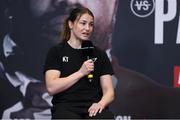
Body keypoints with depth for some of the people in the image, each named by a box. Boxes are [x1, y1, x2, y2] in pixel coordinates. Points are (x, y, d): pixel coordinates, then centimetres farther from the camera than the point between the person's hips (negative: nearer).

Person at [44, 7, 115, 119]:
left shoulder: (100, 54, 14)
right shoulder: (56, 52, 6)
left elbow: (109, 91, 9)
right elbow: (52, 87, -6)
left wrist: (100, 104, -13)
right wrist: (81, 73, -12)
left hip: (93, 107, 2)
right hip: (66, 107, -2)